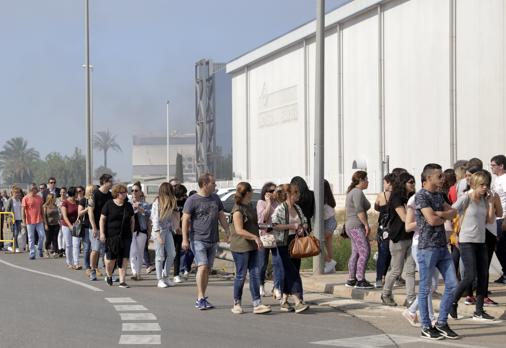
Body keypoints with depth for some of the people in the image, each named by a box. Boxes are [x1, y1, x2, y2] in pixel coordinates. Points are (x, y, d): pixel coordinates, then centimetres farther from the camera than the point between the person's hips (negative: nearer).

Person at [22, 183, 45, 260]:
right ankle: (32, 253, 8)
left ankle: (40, 249, 20)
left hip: (39, 221, 4)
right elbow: (23, 210, -6)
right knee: (31, 238, 2)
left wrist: (43, 218, 14)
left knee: (42, 235, -2)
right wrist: (24, 221, -11)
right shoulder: (25, 198, -6)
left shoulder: (39, 198, 8)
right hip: (30, 221, -4)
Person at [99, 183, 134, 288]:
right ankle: (109, 275, 27)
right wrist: (102, 233, -8)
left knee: (124, 258, -4)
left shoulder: (128, 206, 10)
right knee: (111, 258, -2)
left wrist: (131, 232, 11)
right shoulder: (108, 205, -1)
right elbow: (102, 219, -1)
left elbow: (132, 220, 18)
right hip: (111, 236, -3)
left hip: (125, 236, 3)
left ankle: (122, 281, 0)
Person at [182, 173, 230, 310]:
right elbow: (185, 220, -6)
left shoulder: (215, 198, 13)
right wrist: (185, 239, -12)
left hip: (213, 240, 6)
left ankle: (200, 299, 13)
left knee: (208, 269, 7)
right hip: (198, 239, -6)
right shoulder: (192, 200, -6)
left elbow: (221, 216, 20)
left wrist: (228, 232, 14)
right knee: (202, 267, -16)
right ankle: (201, 298, -14)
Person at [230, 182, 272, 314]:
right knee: (241, 275, 1)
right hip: (240, 247, -8)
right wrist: (255, 237, -26)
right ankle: (236, 304, 14)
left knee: (255, 274, 2)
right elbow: (239, 230, -22)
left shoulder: (250, 206, 14)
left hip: (252, 246, 8)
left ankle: (257, 304, 1)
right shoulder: (238, 210, -14)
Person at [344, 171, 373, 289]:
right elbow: (359, 210, -23)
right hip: (357, 226, -11)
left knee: (356, 253, 11)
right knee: (365, 252, -14)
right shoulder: (358, 192, -13)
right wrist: (366, 224, -19)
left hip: (351, 226, 11)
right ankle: (360, 280, -18)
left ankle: (351, 280, 12)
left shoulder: (351, 192, 19)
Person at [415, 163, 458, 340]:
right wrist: (445, 217, -1)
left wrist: (440, 214, -10)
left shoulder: (439, 195, 14)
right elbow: (431, 220, -21)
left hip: (442, 247, 8)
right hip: (427, 248, -8)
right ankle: (426, 327, 9)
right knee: (425, 289, 1)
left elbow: (453, 212, 10)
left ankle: (442, 323, 16)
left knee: (452, 284, 6)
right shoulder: (421, 196, -12)